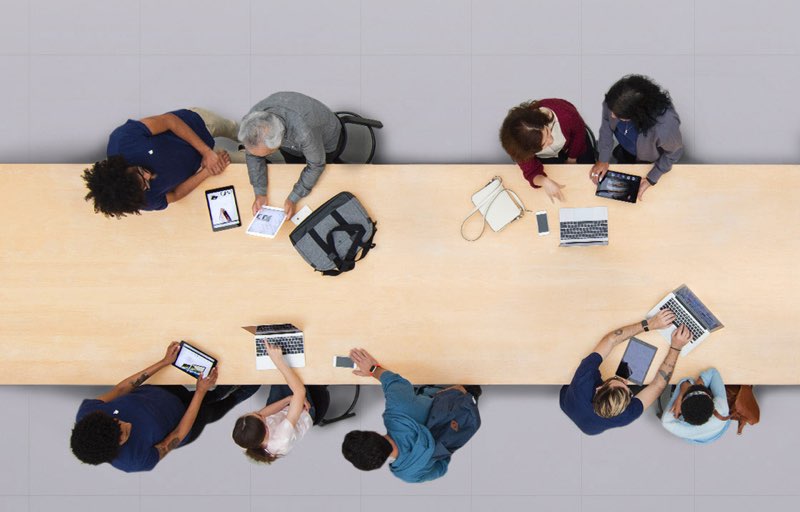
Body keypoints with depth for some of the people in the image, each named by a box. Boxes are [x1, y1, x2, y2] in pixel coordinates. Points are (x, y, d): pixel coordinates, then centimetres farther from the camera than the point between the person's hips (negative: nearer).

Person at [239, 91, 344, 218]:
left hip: (326, 141, -4)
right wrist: (259, 193, -21)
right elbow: (252, 155, -15)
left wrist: (293, 199, -26)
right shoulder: (253, 118, -35)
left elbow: (316, 165, -29)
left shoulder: (304, 131, -50)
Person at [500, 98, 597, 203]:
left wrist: (571, 160, -6)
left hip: (573, 145, 1)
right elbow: (531, 171, -29)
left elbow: (579, 131, -20)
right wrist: (544, 182, -53)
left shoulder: (565, 113, -44)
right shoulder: (520, 145, -44)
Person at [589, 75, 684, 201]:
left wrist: (651, 179, -19)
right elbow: (607, 121, -15)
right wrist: (603, 158, -13)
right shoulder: (614, 102, -39)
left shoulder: (665, 127, -49)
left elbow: (673, 152, -24)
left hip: (649, 161, -2)